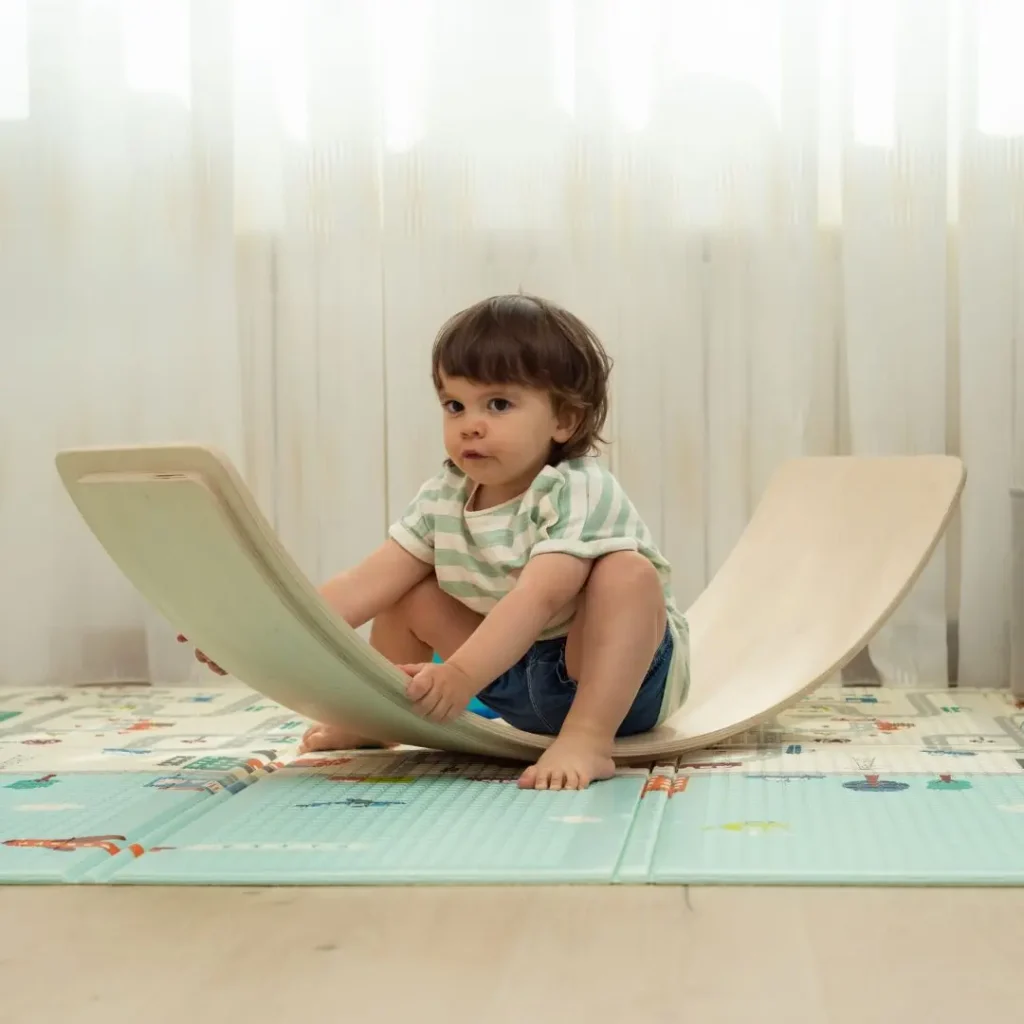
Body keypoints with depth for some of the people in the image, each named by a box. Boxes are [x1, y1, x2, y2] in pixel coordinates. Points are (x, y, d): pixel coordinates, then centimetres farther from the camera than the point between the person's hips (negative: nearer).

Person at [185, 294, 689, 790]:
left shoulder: (580, 493, -25)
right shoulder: (443, 498, -3)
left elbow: (537, 599, -39)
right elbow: (367, 584, -10)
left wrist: (461, 676, -52)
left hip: (621, 669, -6)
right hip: (515, 676, 6)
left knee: (628, 573, -33)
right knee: (410, 594, 1)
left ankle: (588, 739, -39)